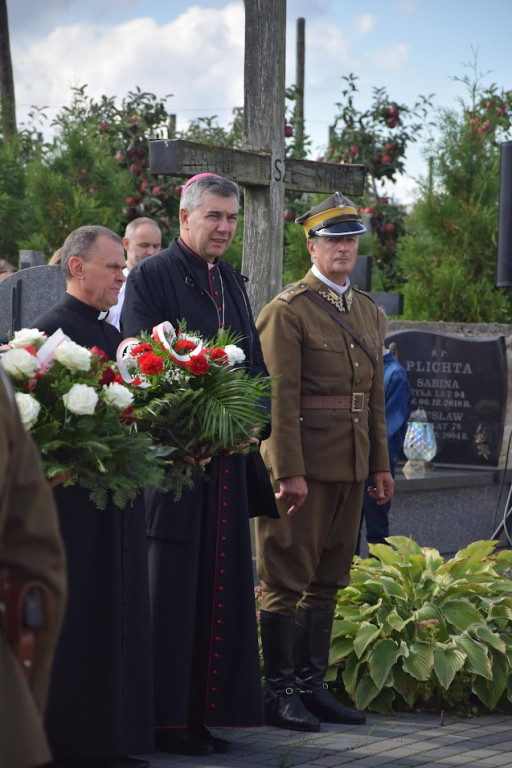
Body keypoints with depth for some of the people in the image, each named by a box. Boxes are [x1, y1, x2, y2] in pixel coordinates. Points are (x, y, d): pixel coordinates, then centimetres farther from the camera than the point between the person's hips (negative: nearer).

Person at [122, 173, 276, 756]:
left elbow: (254, 363, 18)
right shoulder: (150, 277, -5)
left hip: (228, 461, 7)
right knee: (171, 587, -4)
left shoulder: (230, 283, 17)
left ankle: (203, 714, 15)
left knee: (220, 586, 8)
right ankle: (166, 719, 1)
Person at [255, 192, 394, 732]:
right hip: (303, 463, -7)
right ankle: (279, 693, 3)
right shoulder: (288, 310, -8)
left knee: (328, 578, 11)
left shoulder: (366, 310, 15)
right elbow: (280, 397, -14)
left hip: (350, 467, 7)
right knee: (287, 578, -2)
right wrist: (289, 472, -19)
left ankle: (311, 684, 18)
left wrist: (380, 464, 13)